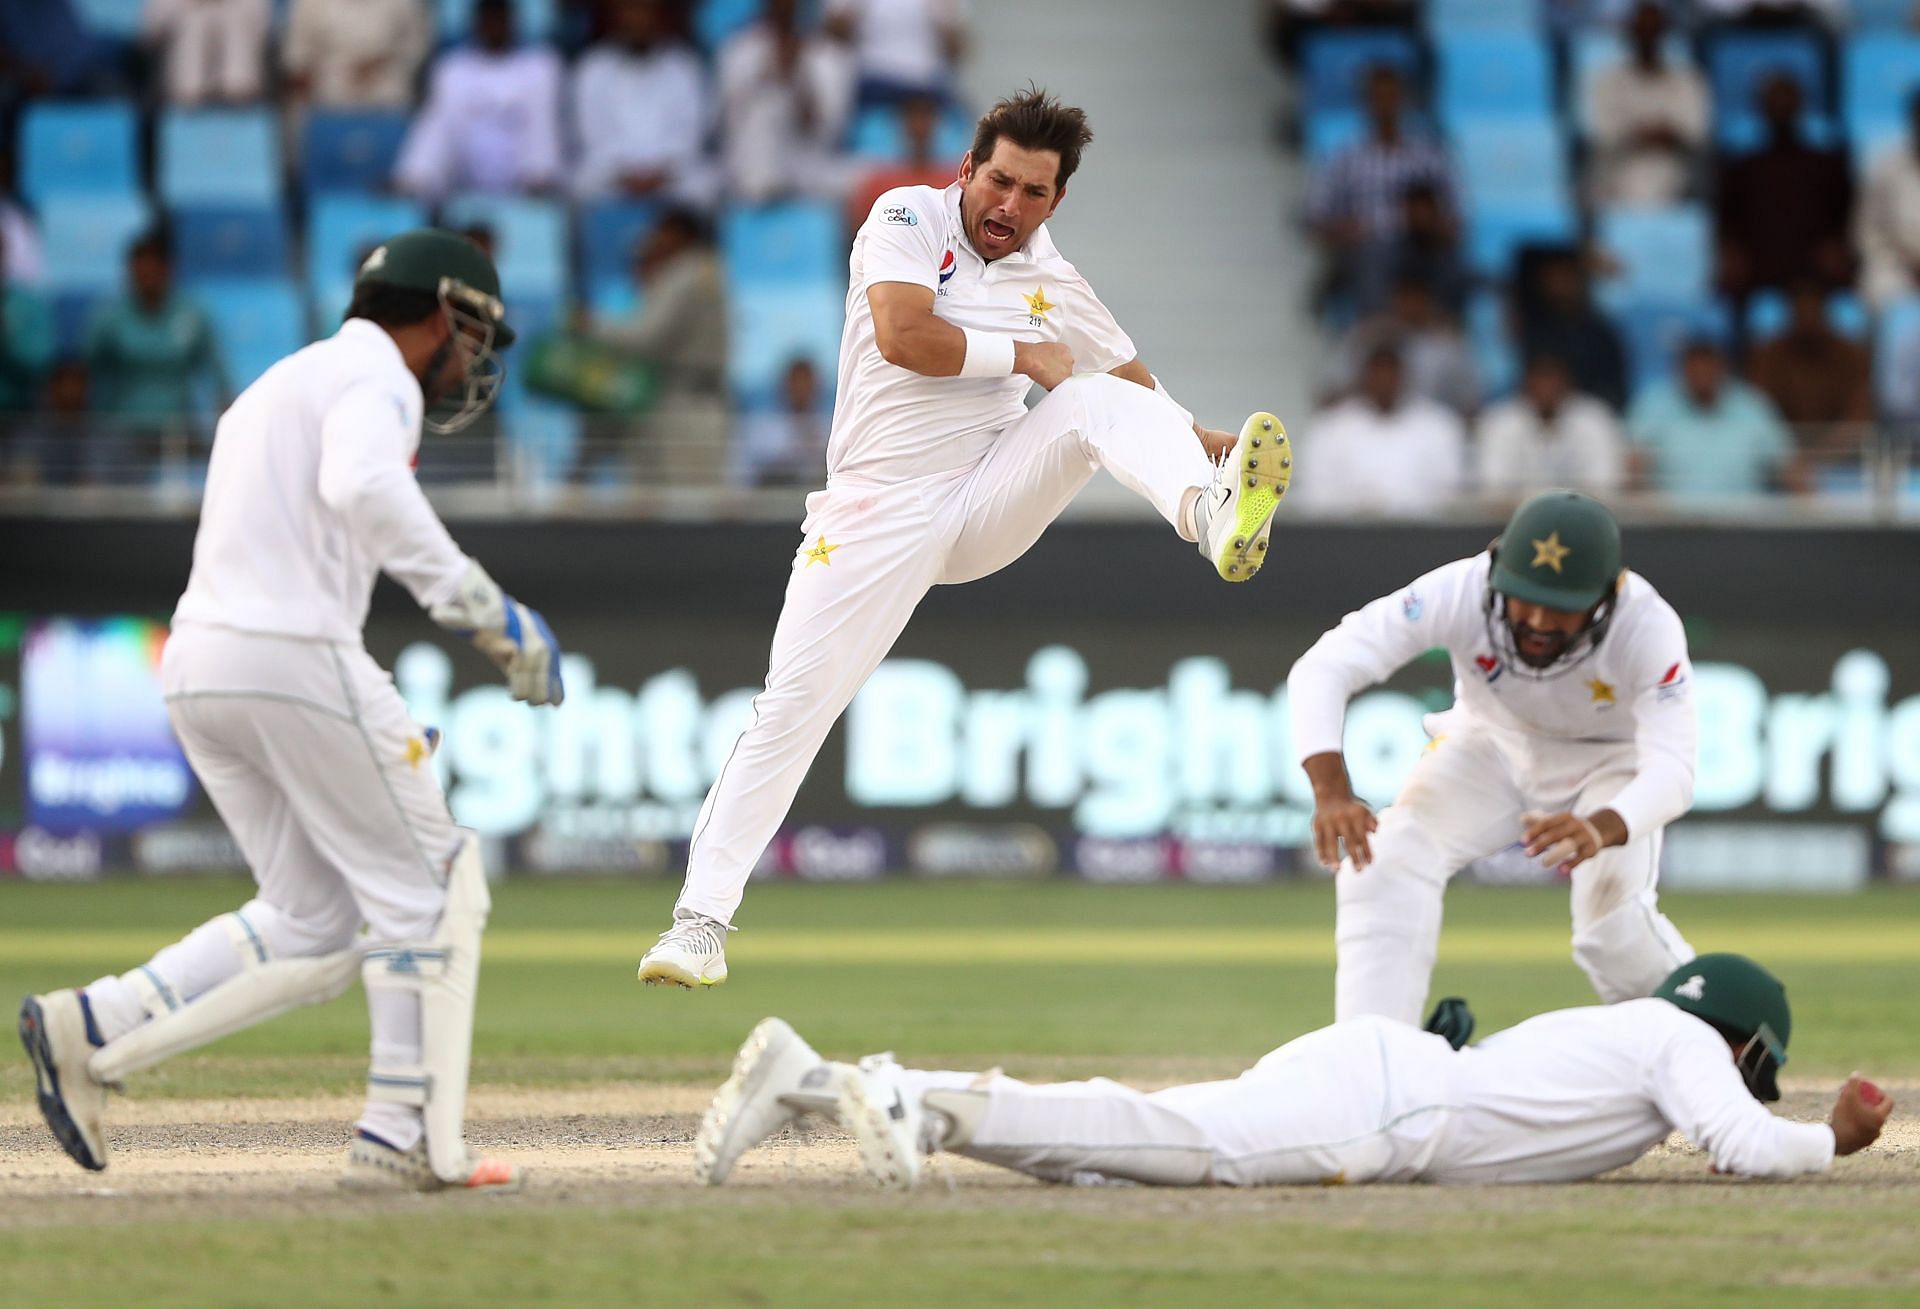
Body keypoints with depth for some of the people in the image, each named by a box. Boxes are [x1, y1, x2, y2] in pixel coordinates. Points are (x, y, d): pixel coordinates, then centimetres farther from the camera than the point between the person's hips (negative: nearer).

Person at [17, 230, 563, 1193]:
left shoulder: (285, 383, 29)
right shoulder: (375, 375, -3)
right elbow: (360, 487, -25)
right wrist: (479, 606, -26)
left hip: (195, 665, 9)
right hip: (293, 656, -9)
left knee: (314, 922, 12)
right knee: (427, 889, 1)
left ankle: (89, 1031, 1)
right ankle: (403, 1140, -1)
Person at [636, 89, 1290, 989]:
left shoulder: (1053, 283, 9)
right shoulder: (909, 221, -3)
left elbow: (1126, 375, 19)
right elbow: (902, 336, -19)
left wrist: (1196, 439, 4)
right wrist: (1020, 356, -12)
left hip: (993, 503, 3)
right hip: (880, 516, -3)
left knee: (1098, 403, -21)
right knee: (792, 704, -10)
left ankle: (1215, 519, -52)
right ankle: (700, 917, -4)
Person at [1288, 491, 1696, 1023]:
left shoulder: (1648, 625, -34)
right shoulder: (1458, 593, -33)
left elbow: (1672, 770, -39)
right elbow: (1321, 669, -35)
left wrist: (1601, 829, -61)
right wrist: (1331, 793, -52)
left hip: (1607, 762, -2)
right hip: (1491, 745, 2)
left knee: (1615, 925, -25)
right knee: (1386, 862, -23)